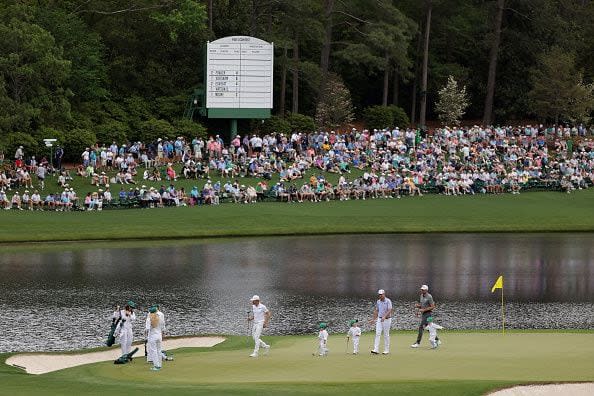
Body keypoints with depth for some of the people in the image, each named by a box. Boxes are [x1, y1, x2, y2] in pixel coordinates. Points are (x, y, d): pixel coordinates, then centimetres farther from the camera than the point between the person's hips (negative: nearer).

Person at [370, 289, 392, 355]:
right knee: (378, 334, -6)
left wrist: (384, 316, -33)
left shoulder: (388, 301, -11)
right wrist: (373, 319, 13)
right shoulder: (378, 302, 9)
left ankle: (386, 350, 10)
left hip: (387, 319, -5)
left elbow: (390, 310, -20)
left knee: (386, 335, 1)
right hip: (379, 319, 5)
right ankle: (376, 350, -12)